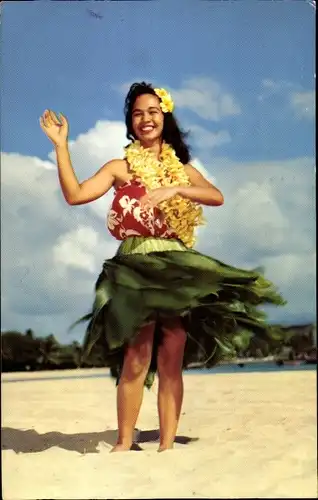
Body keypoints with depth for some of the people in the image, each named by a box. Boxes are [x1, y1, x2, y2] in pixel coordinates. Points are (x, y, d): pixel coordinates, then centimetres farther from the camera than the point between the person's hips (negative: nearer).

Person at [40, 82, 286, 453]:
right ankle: (124, 444, -2)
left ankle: (167, 445, 7)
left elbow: (217, 197, -2)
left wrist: (174, 189, -18)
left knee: (172, 362, 2)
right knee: (136, 360, -11)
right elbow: (75, 195, -5)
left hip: (179, 270, 3)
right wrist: (61, 145, -7)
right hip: (137, 268, -3)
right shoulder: (121, 167, 8)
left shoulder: (183, 168, 16)